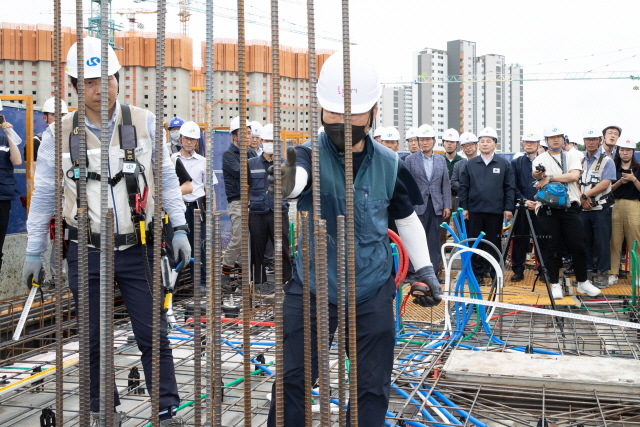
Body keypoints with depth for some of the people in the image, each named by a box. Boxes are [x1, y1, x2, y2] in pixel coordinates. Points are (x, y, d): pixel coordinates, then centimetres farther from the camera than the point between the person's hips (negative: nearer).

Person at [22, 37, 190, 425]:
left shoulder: (144, 122, -3)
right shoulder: (59, 135, -1)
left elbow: (167, 178, 4)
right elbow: (44, 196, 7)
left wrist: (179, 228, -1)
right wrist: (34, 251, 8)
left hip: (137, 249, -1)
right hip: (86, 252, 1)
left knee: (153, 335, 2)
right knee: (93, 339, 11)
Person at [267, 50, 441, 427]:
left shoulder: (389, 165, -4)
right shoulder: (310, 155, -12)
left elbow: (407, 219, 11)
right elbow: (295, 180, -37)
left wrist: (426, 270, 7)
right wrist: (283, 178, -61)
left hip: (372, 292, 2)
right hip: (312, 287, -1)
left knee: (373, 388, 10)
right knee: (292, 381, 2)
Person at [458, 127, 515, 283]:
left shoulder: (504, 164, 5)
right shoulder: (470, 164, 7)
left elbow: (510, 188, 4)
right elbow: (463, 187, 8)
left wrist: (508, 208, -3)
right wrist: (463, 207, 1)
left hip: (495, 211, -1)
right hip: (474, 210, 1)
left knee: (494, 243, 5)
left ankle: (496, 273, 15)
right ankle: (477, 273, 13)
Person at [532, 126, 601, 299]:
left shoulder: (572, 156, 11)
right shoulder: (540, 160, 7)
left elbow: (574, 175, -7)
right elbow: (538, 175, -13)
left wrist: (550, 177, -12)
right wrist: (538, 176, -36)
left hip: (569, 206, 1)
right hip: (548, 208, -1)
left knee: (578, 245, 1)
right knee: (553, 247, 1)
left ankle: (582, 282, 15)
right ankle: (555, 284, 10)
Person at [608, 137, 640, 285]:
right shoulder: (613, 168, 9)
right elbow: (609, 189, 5)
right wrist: (620, 182, -10)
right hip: (615, 206, 1)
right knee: (614, 241, -1)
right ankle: (613, 274, 4)